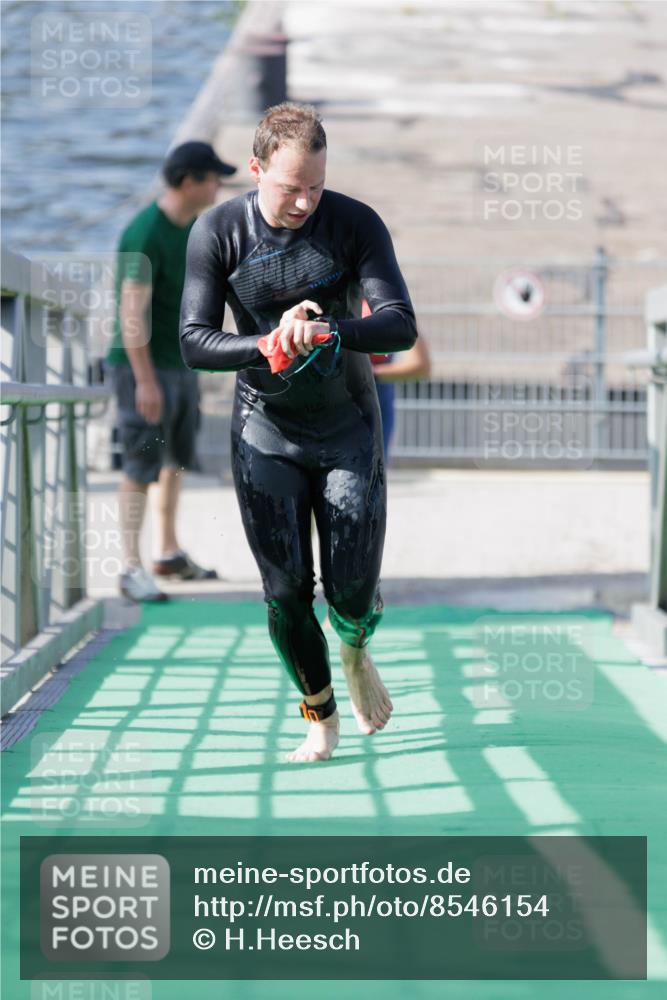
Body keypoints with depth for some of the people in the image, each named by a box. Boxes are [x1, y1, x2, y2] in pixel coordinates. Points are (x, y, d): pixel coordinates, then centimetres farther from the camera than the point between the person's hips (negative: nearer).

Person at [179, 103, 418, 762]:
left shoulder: (356, 224, -11)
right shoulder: (217, 233, -9)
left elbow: (401, 326, -18)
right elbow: (194, 343, -13)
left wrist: (328, 331, -38)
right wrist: (267, 348, -32)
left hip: (349, 429, 0)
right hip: (265, 431, 0)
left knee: (353, 595, -4)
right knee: (286, 591, -1)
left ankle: (356, 653, 33)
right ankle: (320, 718, 21)